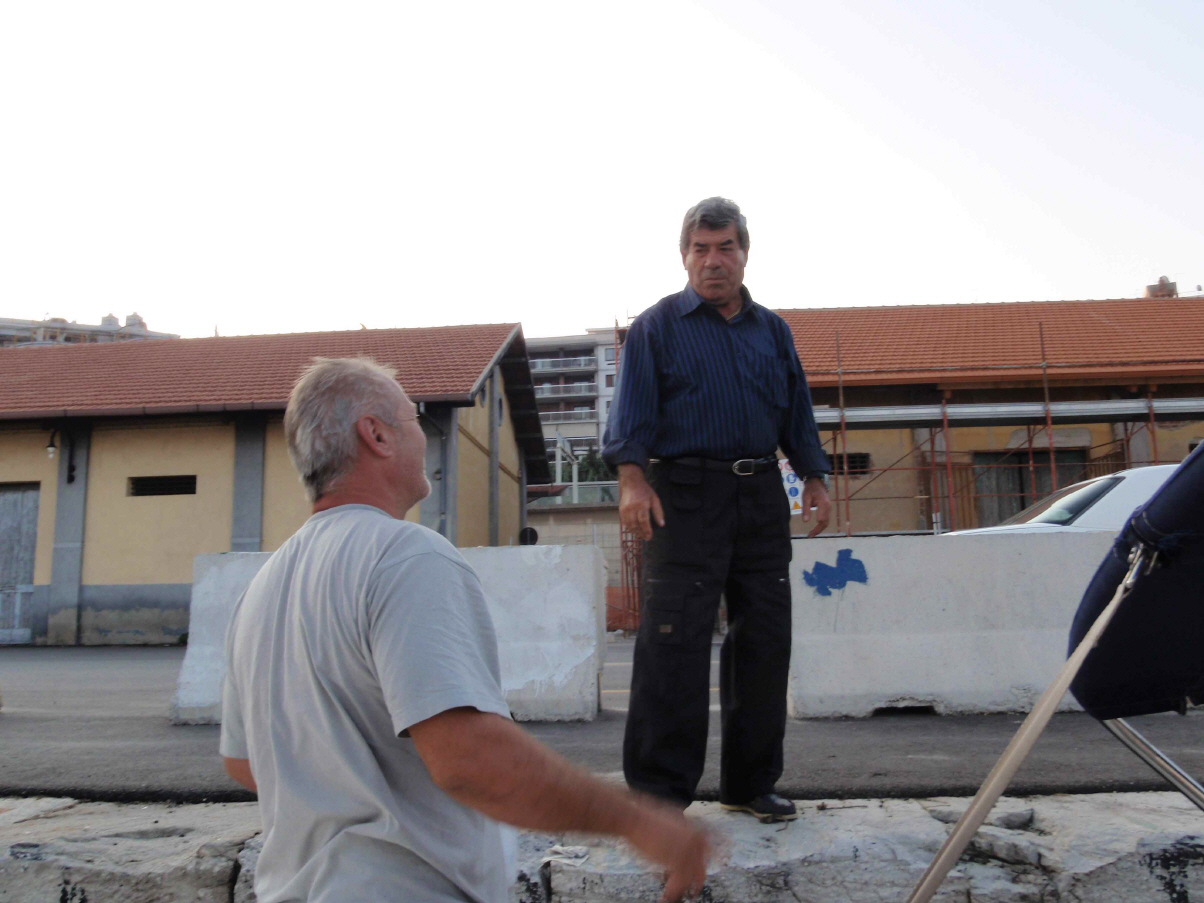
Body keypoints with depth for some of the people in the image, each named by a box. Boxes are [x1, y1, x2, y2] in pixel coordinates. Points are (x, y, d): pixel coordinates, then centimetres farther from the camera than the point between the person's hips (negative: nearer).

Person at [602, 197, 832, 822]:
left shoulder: (772, 330, 20)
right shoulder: (656, 326, 5)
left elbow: (797, 412, 22)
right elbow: (632, 409, -5)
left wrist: (814, 478, 14)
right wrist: (632, 476, -18)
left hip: (761, 496, 5)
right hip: (684, 495, -5)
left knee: (765, 638, 7)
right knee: (674, 641, -9)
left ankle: (751, 782, 21)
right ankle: (658, 790, 0)